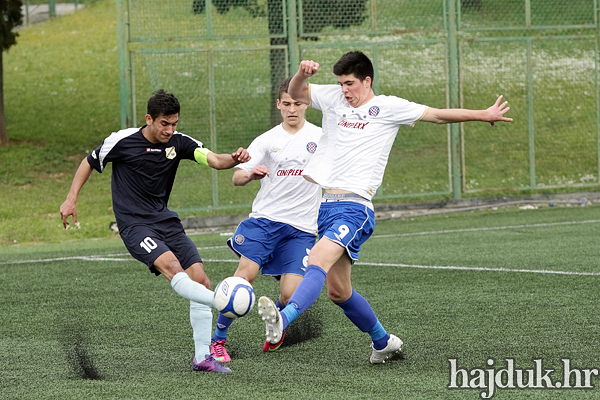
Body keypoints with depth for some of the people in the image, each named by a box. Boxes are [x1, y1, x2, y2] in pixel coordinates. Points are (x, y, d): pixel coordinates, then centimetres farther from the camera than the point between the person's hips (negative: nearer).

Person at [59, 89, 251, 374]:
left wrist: (234, 159, -35)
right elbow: (89, 163, 9)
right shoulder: (122, 142, -8)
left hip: (165, 221, 5)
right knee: (172, 268, -29)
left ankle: (202, 356, 2)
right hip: (134, 225, -5)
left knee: (200, 280, -4)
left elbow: (214, 160, -13)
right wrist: (71, 200, 4)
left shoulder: (178, 143, 0)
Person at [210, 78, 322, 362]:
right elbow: (237, 177, -2)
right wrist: (250, 174, -24)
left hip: (301, 229, 0)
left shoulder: (320, 137, 8)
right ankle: (217, 339, -7)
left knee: (291, 294, -11)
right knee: (245, 273, -20)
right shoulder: (267, 141, 6)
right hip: (264, 219, 0)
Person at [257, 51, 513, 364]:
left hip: (354, 207, -7)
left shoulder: (387, 107, 2)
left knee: (317, 259, -30)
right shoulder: (332, 97, 15)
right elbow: (296, 93, 22)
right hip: (326, 206, 7)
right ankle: (383, 342, 30)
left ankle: (282, 321, -48)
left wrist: (483, 115, 3)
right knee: (338, 291, 11)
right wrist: (303, 73, 1)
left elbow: (438, 115, 5)